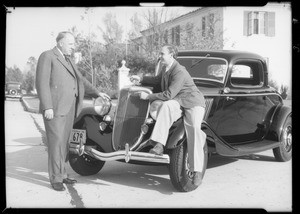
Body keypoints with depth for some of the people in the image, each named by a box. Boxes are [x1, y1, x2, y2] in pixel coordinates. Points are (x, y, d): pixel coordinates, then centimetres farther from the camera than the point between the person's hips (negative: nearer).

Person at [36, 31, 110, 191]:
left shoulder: (68, 61, 21)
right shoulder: (47, 56, -4)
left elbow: (80, 80, 28)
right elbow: (42, 83, -12)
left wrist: (97, 93, 22)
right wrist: (47, 107, -19)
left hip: (69, 109, 8)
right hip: (54, 109, -7)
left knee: (64, 142, 9)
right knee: (56, 143, -7)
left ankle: (61, 174, 18)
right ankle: (55, 179, -1)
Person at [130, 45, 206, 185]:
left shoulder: (179, 72, -20)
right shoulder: (166, 69, 11)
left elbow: (169, 95, -25)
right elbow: (157, 80, 33)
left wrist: (148, 96, -19)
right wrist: (141, 79, 20)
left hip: (193, 103, -6)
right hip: (177, 103, 7)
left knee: (193, 128, -29)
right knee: (166, 106, -30)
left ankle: (197, 171, -27)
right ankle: (159, 144, -40)